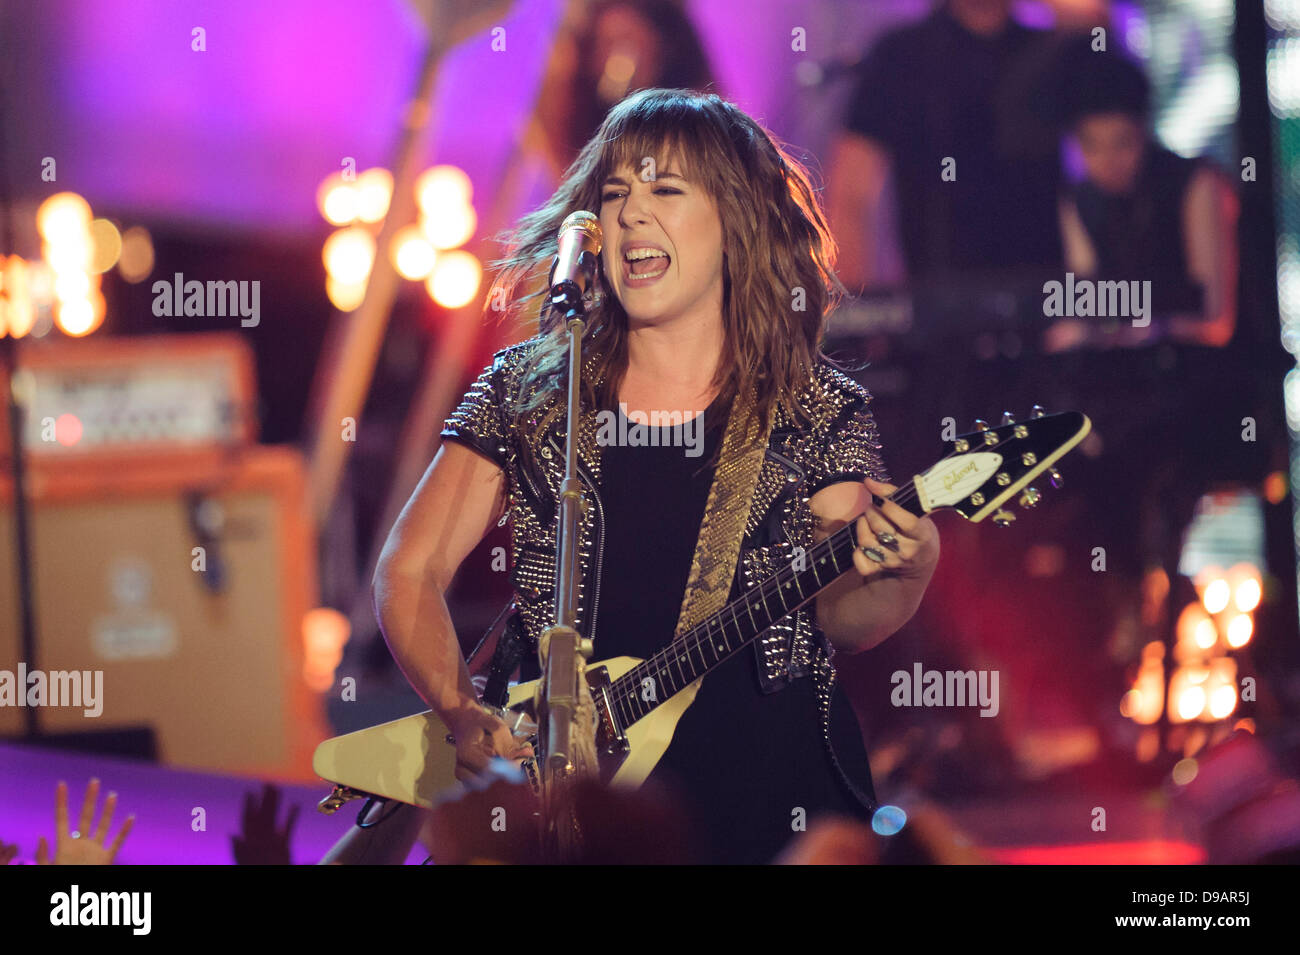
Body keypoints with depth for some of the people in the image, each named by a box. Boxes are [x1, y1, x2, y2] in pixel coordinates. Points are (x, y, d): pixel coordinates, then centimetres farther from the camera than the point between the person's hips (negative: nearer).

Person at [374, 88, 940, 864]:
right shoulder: (528, 392, 10)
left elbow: (841, 621, -1)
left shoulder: (818, 412, 7)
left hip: (766, 786, 0)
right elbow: (410, 573, 8)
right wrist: (466, 715, -8)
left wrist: (899, 579, -24)